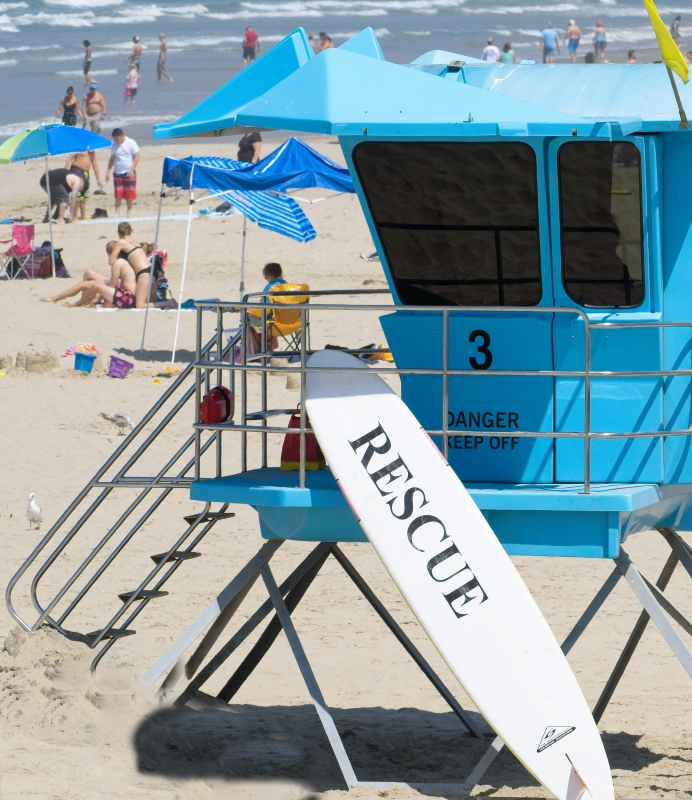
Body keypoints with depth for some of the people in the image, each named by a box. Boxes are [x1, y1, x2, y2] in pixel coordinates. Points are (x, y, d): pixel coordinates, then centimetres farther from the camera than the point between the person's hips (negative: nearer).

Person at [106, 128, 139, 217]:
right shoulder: (114, 145, 4)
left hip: (129, 173, -3)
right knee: (118, 194, -1)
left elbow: (136, 157, -7)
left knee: (129, 194, 2)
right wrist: (108, 172, 4)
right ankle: (117, 213, 0)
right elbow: (112, 159, 11)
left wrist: (132, 170, -16)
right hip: (117, 172, 3)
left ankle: (129, 212, 11)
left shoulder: (131, 143, -7)